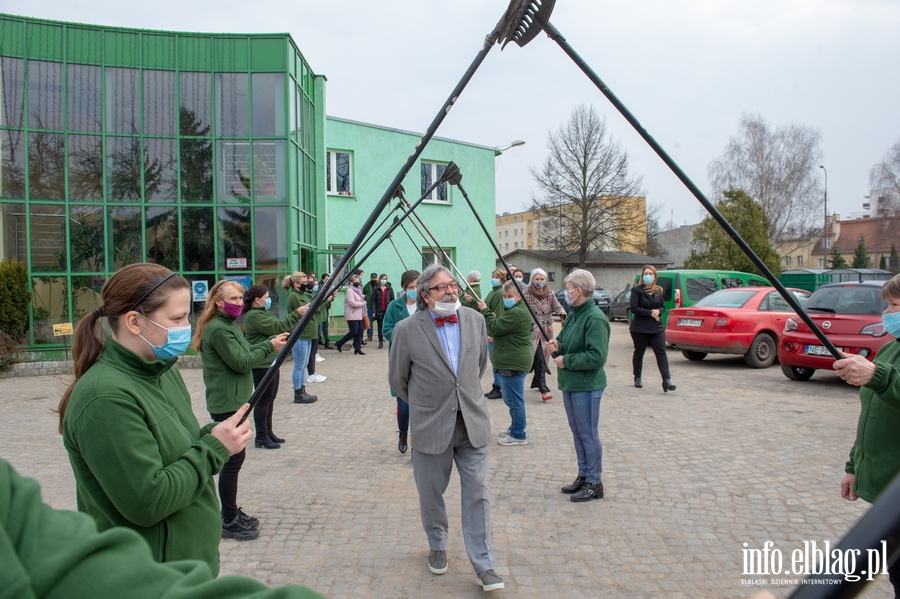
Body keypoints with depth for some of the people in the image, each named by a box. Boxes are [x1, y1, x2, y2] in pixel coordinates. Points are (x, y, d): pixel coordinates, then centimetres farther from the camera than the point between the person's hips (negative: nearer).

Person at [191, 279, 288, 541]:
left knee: (234, 457, 17)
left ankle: (232, 512, 29)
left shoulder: (228, 325, 14)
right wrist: (268, 346, -11)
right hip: (226, 403, -10)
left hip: (234, 400, 10)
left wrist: (268, 343, 1)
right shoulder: (217, 328, -18)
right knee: (233, 458, -3)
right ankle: (229, 523, 8)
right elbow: (241, 363, -20)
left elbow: (243, 352, 14)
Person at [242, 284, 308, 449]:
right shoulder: (254, 316, -17)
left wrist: (298, 318, 4)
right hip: (261, 364, -11)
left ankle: (268, 432, 24)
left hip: (270, 362, 11)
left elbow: (278, 328, 17)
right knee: (264, 399, -3)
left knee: (270, 398, 15)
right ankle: (261, 437, 5)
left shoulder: (263, 313, 18)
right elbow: (278, 327, -24)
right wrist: (297, 314, -21)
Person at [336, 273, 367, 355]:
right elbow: (352, 303, -21)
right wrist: (363, 303, -11)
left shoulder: (357, 290, 17)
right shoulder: (350, 291, -13)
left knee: (360, 331, 4)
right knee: (353, 332, -8)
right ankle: (339, 344, 7)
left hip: (359, 316, 9)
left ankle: (357, 349, 10)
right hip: (352, 316, -9)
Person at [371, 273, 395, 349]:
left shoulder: (390, 288, 4)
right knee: (380, 326, 5)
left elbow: (392, 300, 4)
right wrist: (373, 311, -8)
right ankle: (380, 342, 10)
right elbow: (373, 301, -1)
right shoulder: (375, 289, 1)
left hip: (388, 310, 0)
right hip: (379, 311, 0)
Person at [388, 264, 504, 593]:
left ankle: (483, 565, 15)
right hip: (431, 425, -2)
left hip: (472, 422, 2)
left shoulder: (475, 320, 0)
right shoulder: (407, 329, -12)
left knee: (477, 494, 3)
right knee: (431, 493, 14)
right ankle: (437, 546, 40)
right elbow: (397, 379, 2)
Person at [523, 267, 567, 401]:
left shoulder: (550, 294, 8)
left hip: (547, 331, 5)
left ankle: (536, 383, 30)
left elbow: (557, 306, -3)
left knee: (543, 358, 12)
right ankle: (543, 389, -15)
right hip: (532, 331, -5)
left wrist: (562, 314, -24)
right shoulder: (526, 294, -4)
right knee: (539, 359, -13)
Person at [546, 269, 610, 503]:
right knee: (578, 433, 17)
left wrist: (566, 360, -18)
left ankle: (595, 483, 12)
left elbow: (597, 356, -25)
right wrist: (557, 347, 0)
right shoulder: (573, 315, 11)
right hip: (570, 383, 9)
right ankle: (583, 476, 29)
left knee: (588, 434, 1)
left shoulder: (595, 318, -18)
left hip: (586, 386, -9)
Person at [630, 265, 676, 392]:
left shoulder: (659, 290, 10)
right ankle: (637, 378, 26)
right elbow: (633, 308, -14)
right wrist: (650, 313, -19)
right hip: (640, 328, -3)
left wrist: (658, 311, -9)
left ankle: (666, 380, -11)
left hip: (657, 327, 4)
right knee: (639, 353, 10)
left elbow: (663, 306, 15)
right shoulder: (637, 290, -6)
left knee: (661, 353, -7)